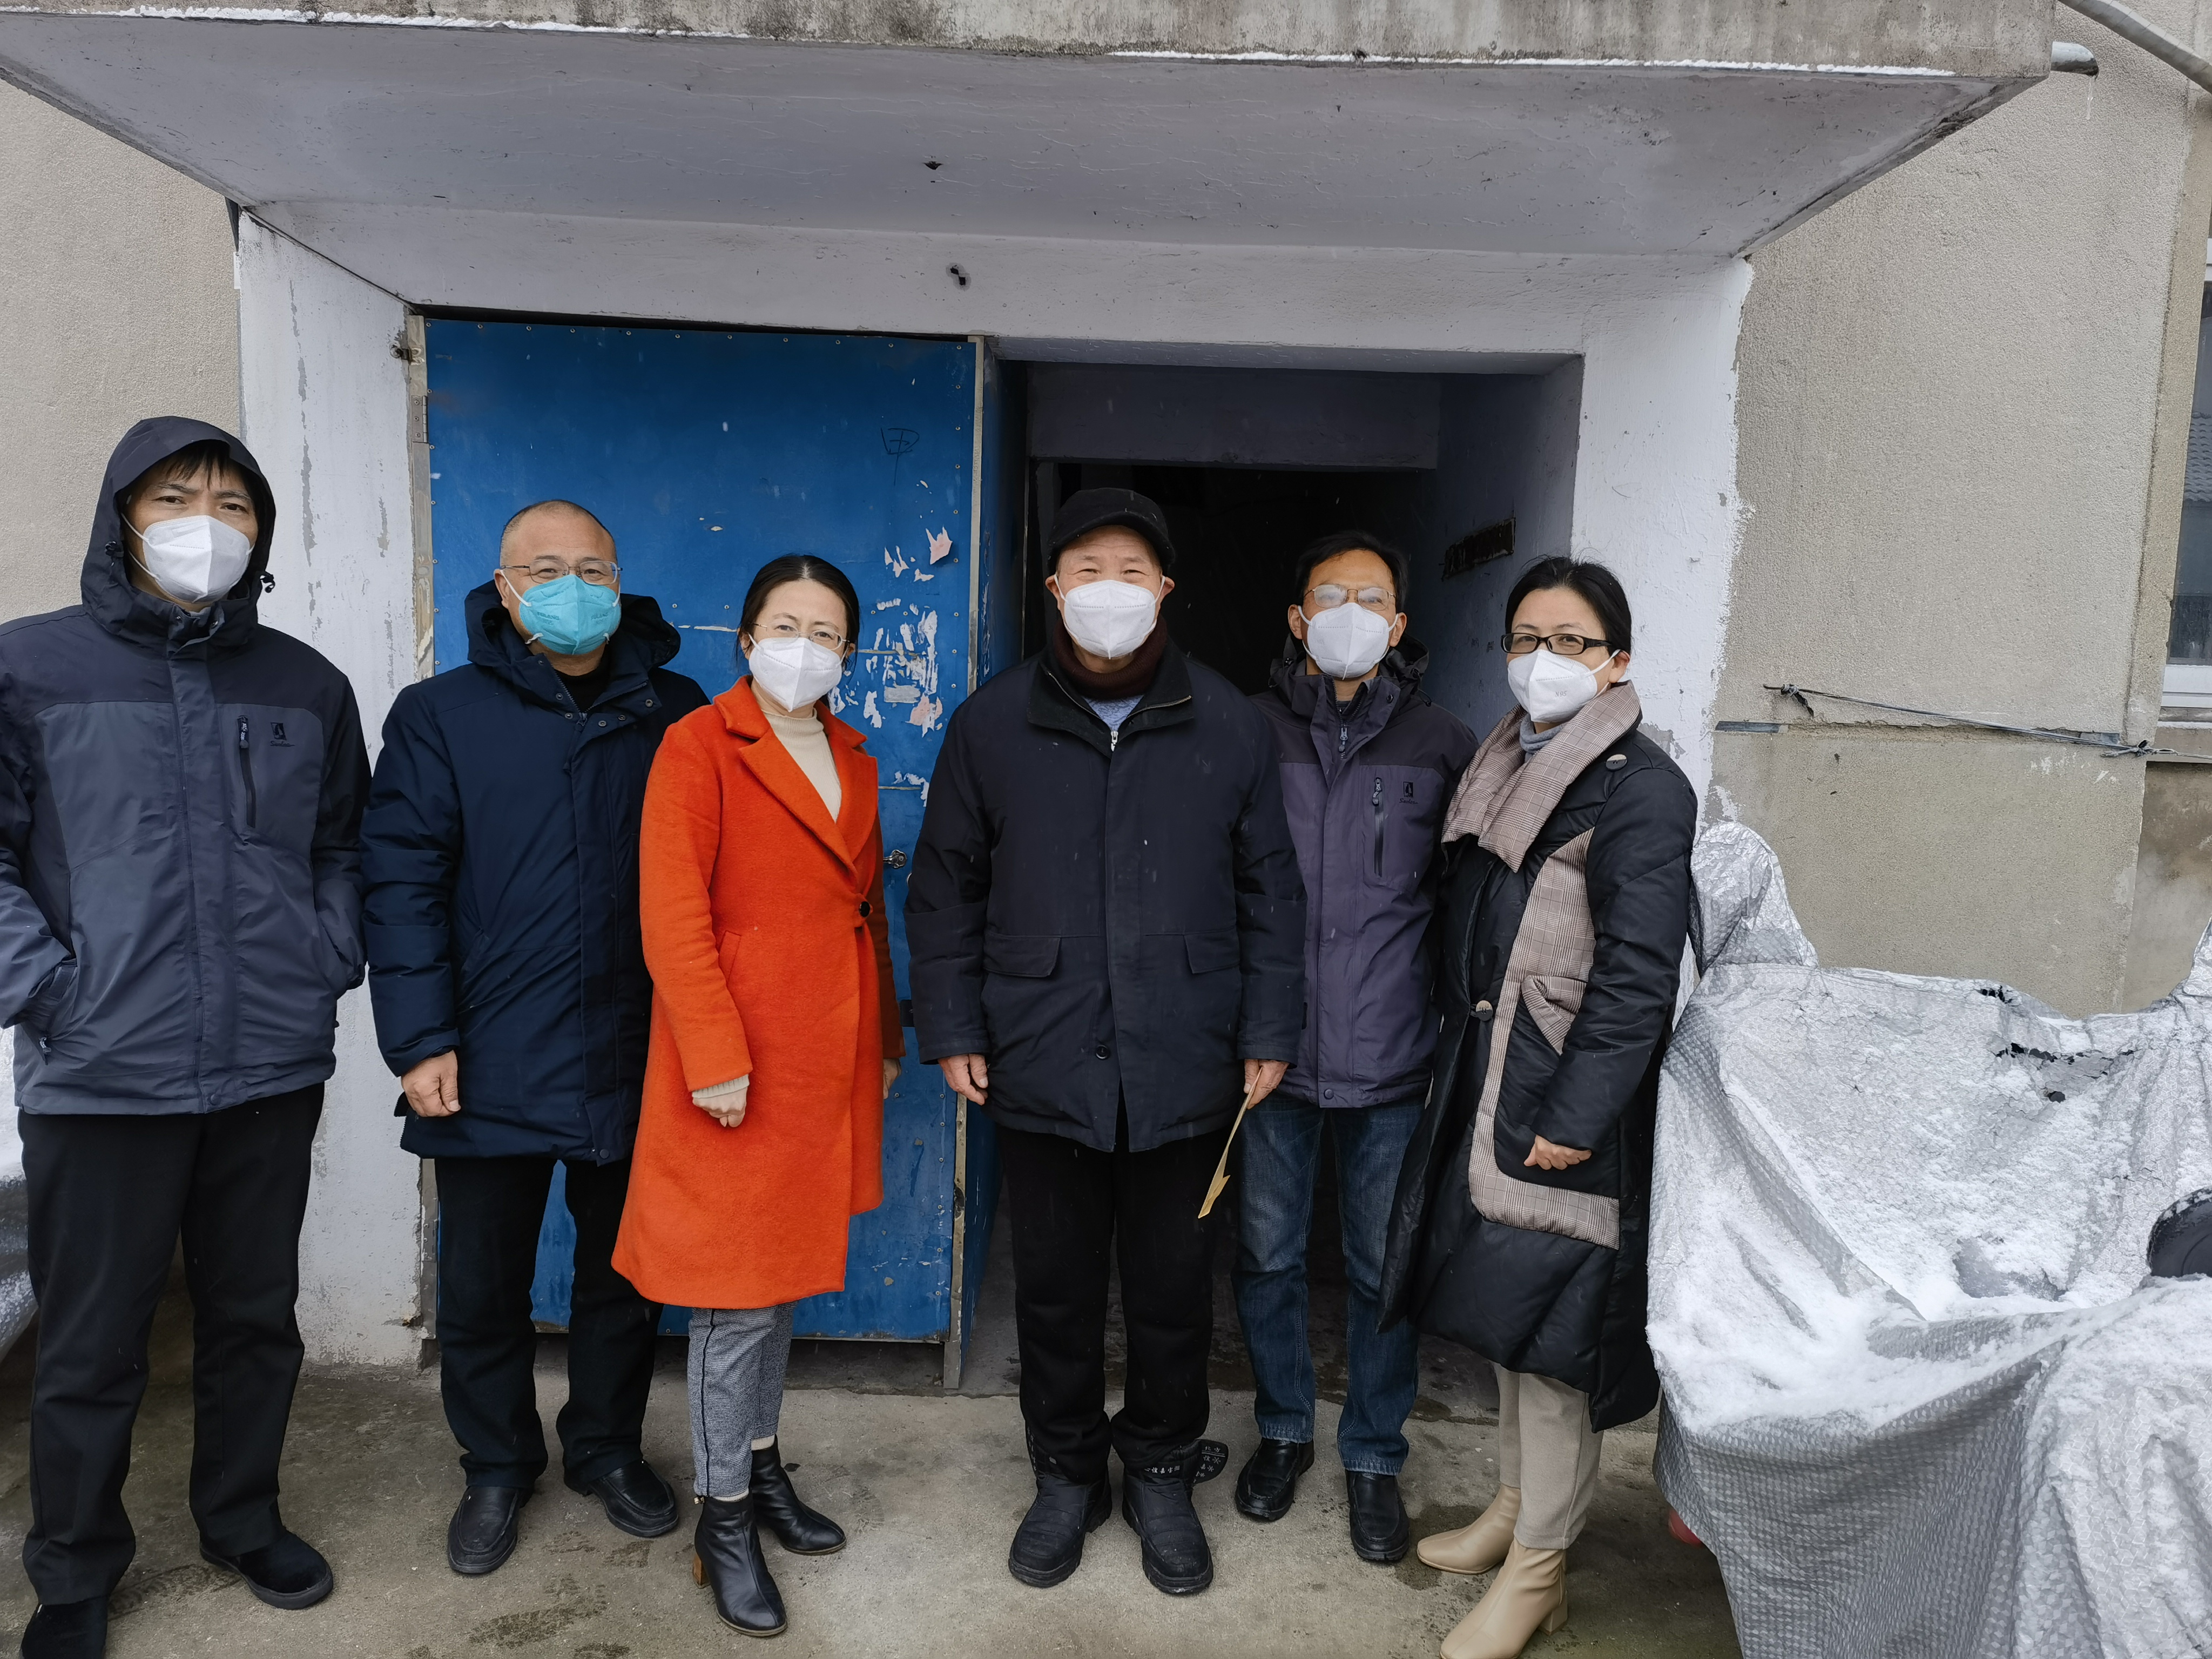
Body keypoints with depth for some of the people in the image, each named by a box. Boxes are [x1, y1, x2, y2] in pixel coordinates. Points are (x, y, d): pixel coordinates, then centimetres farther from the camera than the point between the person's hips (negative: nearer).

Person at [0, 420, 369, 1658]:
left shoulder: (306, 685, 8)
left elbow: (348, 844, 15)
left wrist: (331, 958, 3)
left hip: (274, 1068, 3)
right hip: (101, 1075, -2)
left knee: (258, 1318, 15)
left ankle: (245, 1520, 36)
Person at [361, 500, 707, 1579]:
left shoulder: (674, 717, 4)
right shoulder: (441, 715, 0)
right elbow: (401, 884, -5)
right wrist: (420, 1040, -11)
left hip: (634, 1066, 1)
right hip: (489, 1071, -1)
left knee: (623, 1273, 16)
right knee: (482, 1286, 12)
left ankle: (608, 1448, 38)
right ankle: (497, 1469, 35)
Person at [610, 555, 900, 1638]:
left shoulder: (852, 760, 13)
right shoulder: (700, 747, -8)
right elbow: (672, 916, -15)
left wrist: (885, 1041, 17)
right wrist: (716, 1057, -19)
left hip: (830, 1063, 7)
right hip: (744, 1063, -6)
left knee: (787, 1271, 17)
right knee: (737, 1293, 1)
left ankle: (760, 1465, 34)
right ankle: (723, 1519, 16)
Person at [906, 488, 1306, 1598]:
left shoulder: (1228, 727, 2)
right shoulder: (991, 725, 1)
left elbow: (1269, 890, 6)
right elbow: (944, 887, 6)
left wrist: (1268, 1031, 3)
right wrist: (952, 1029, 1)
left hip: (1185, 1070, 0)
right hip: (1041, 1068, 0)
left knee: (1173, 1289, 13)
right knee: (1054, 1287, 13)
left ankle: (1162, 1476, 36)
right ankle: (1066, 1475, 36)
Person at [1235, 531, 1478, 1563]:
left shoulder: (1442, 745, 0)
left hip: (1393, 1059, 0)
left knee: (1385, 1267, 11)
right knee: (1267, 1254, 14)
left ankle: (1374, 1456, 32)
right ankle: (1283, 1428, 37)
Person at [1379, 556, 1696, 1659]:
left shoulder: (1641, 790, -13)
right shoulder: (1502, 771, 12)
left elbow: (1637, 974, -18)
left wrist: (1572, 1116, -20)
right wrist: (1453, 1050, 14)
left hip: (1564, 1095, -8)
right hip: (1482, 1081, 8)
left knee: (1543, 1320, 0)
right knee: (1503, 1311, 18)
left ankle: (1537, 1570, 16)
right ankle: (1516, 1502, 36)